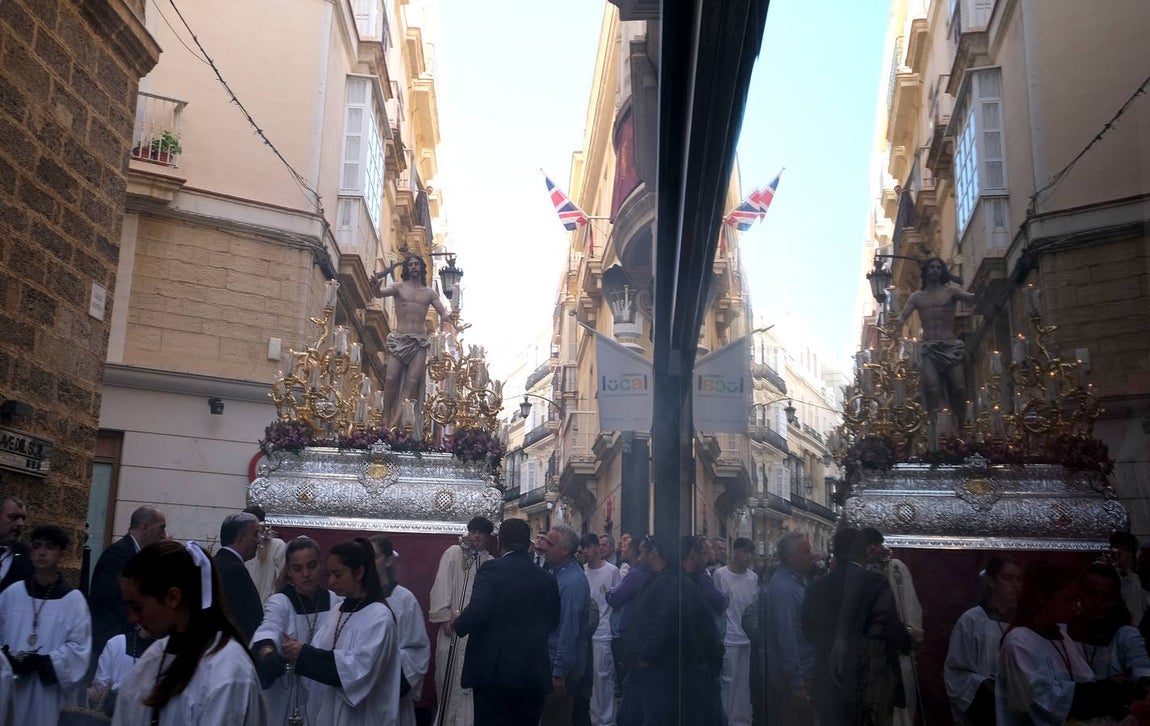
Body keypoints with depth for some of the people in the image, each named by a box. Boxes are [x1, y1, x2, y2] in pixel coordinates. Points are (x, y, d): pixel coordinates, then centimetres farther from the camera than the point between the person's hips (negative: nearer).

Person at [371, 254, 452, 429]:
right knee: (391, 378, -14)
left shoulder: (430, 293, 15)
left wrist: (444, 319, -16)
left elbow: (443, 312, 9)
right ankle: (385, 420, -10)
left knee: (413, 381, -12)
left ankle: (394, 423, -14)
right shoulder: (399, 287, 9)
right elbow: (381, 293, -9)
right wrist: (376, 287, -33)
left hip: (420, 341, 1)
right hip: (399, 338, -1)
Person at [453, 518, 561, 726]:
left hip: (494, 670, -4)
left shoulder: (492, 569, -8)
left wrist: (458, 624, -1)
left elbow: (477, 611, -20)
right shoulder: (547, 579, 6)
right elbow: (552, 622, 11)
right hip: (533, 674, 4)